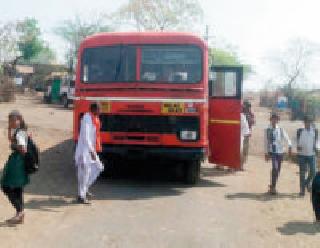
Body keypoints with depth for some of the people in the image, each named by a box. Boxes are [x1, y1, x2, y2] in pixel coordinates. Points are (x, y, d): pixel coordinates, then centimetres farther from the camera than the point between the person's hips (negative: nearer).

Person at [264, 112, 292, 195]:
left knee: (278, 170, 9)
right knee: (275, 167, -19)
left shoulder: (281, 130, -1)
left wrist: (290, 147, -27)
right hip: (272, 152, -2)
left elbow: (287, 139, -11)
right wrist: (266, 153, 1)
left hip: (280, 152, 2)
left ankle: (273, 186, 28)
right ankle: (273, 186, -9)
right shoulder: (267, 130, 0)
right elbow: (266, 142, 3)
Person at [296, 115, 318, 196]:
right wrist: (298, 146, -14)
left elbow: (316, 140, 10)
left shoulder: (315, 131, 5)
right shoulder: (300, 131, 1)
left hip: (311, 154, 1)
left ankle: (308, 182, 28)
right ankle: (302, 190, 11)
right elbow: (297, 140, 3)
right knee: (302, 173, 2)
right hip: (302, 154, -1)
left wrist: (316, 147, -6)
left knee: (313, 172, -5)